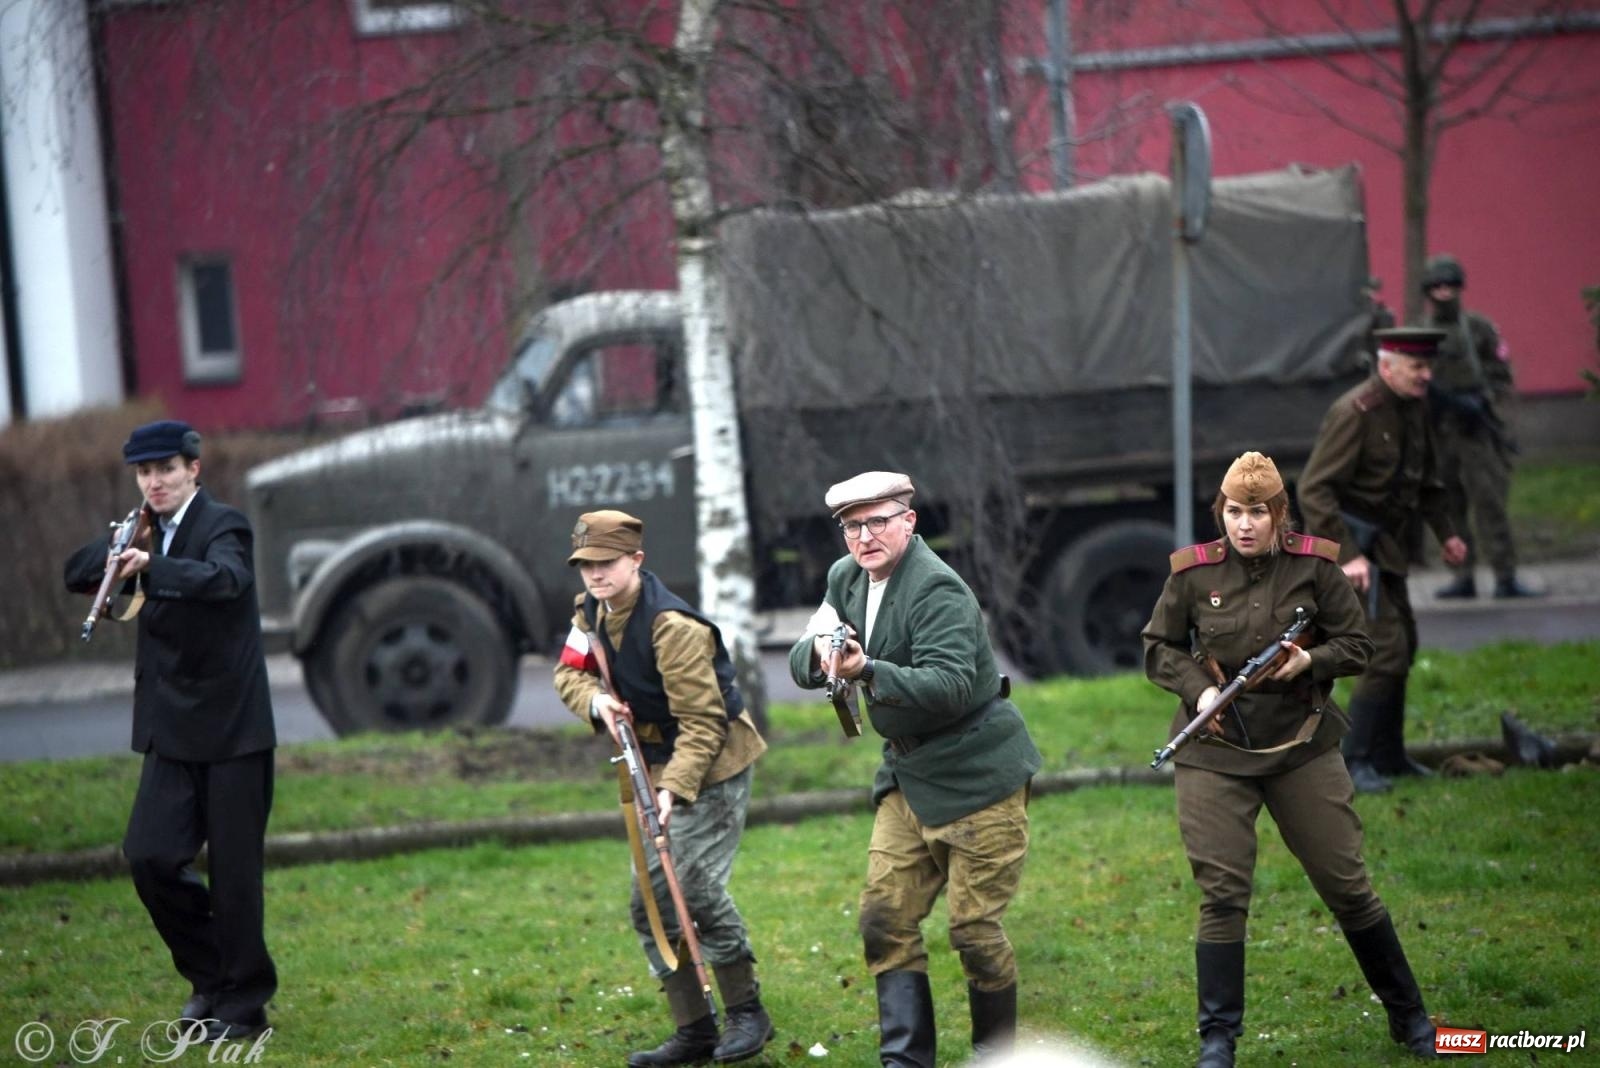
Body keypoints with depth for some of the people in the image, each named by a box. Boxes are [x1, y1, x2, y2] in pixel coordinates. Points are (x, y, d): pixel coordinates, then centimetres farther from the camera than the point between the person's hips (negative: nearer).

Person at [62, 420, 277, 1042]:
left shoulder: (222, 525, -11)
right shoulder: (150, 533, 11)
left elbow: (226, 577, -32)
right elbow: (77, 575, 12)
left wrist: (149, 566, -47)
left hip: (231, 729, -6)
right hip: (173, 729, 6)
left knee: (233, 868, -2)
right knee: (150, 857, -1)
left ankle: (244, 1003, 10)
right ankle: (210, 974, 19)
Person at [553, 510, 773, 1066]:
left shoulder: (672, 626, -26)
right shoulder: (592, 611, -1)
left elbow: (702, 723, -26)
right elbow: (569, 672, 9)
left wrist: (675, 788, -36)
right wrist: (596, 700, -14)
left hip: (713, 763, -8)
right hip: (655, 765, 8)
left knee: (696, 882, -18)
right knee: (650, 896, 4)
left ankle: (747, 1012, -1)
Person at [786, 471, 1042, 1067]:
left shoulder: (937, 589, -20)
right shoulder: (846, 578, 6)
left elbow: (950, 686, -31)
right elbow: (801, 663, 5)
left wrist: (867, 671, -43)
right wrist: (819, 651, -19)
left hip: (975, 774, -8)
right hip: (908, 773, 8)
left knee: (974, 927, -5)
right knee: (885, 918, 1)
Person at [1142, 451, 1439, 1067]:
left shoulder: (1315, 566, -4)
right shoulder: (1194, 572, -4)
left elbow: (1356, 646, 3)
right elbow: (1158, 648, 6)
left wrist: (1310, 661, -17)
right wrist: (1198, 689, -11)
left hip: (1302, 746, 1)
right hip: (1214, 754, 0)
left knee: (1346, 884, 6)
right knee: (1222, 894, -4)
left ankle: (1408, 1017, 21)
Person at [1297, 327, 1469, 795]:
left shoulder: (1414, 406, 5)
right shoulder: (1355, 413, -22)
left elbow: (1425, 476, 22)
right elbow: (1313, 489, -25)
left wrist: (1445, 531, 13)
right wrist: (1347, 556, -30)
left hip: (1385, 542, 9)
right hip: (1347, 539, -9)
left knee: (1403, 644, 16)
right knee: (1387, 650, -15)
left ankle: (1388, 755, 29)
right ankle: (1354, 761, -6)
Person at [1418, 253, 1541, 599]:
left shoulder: (1480, 329, 4)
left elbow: (1502, 379, 4)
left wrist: (1482, 402, -12)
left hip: (1476, 431, -3)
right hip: (1437, 433, 3)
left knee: (1489, 503, -10)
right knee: (1449, 508, 5)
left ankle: (1505, 577, -11)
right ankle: (1463, 577, 12)